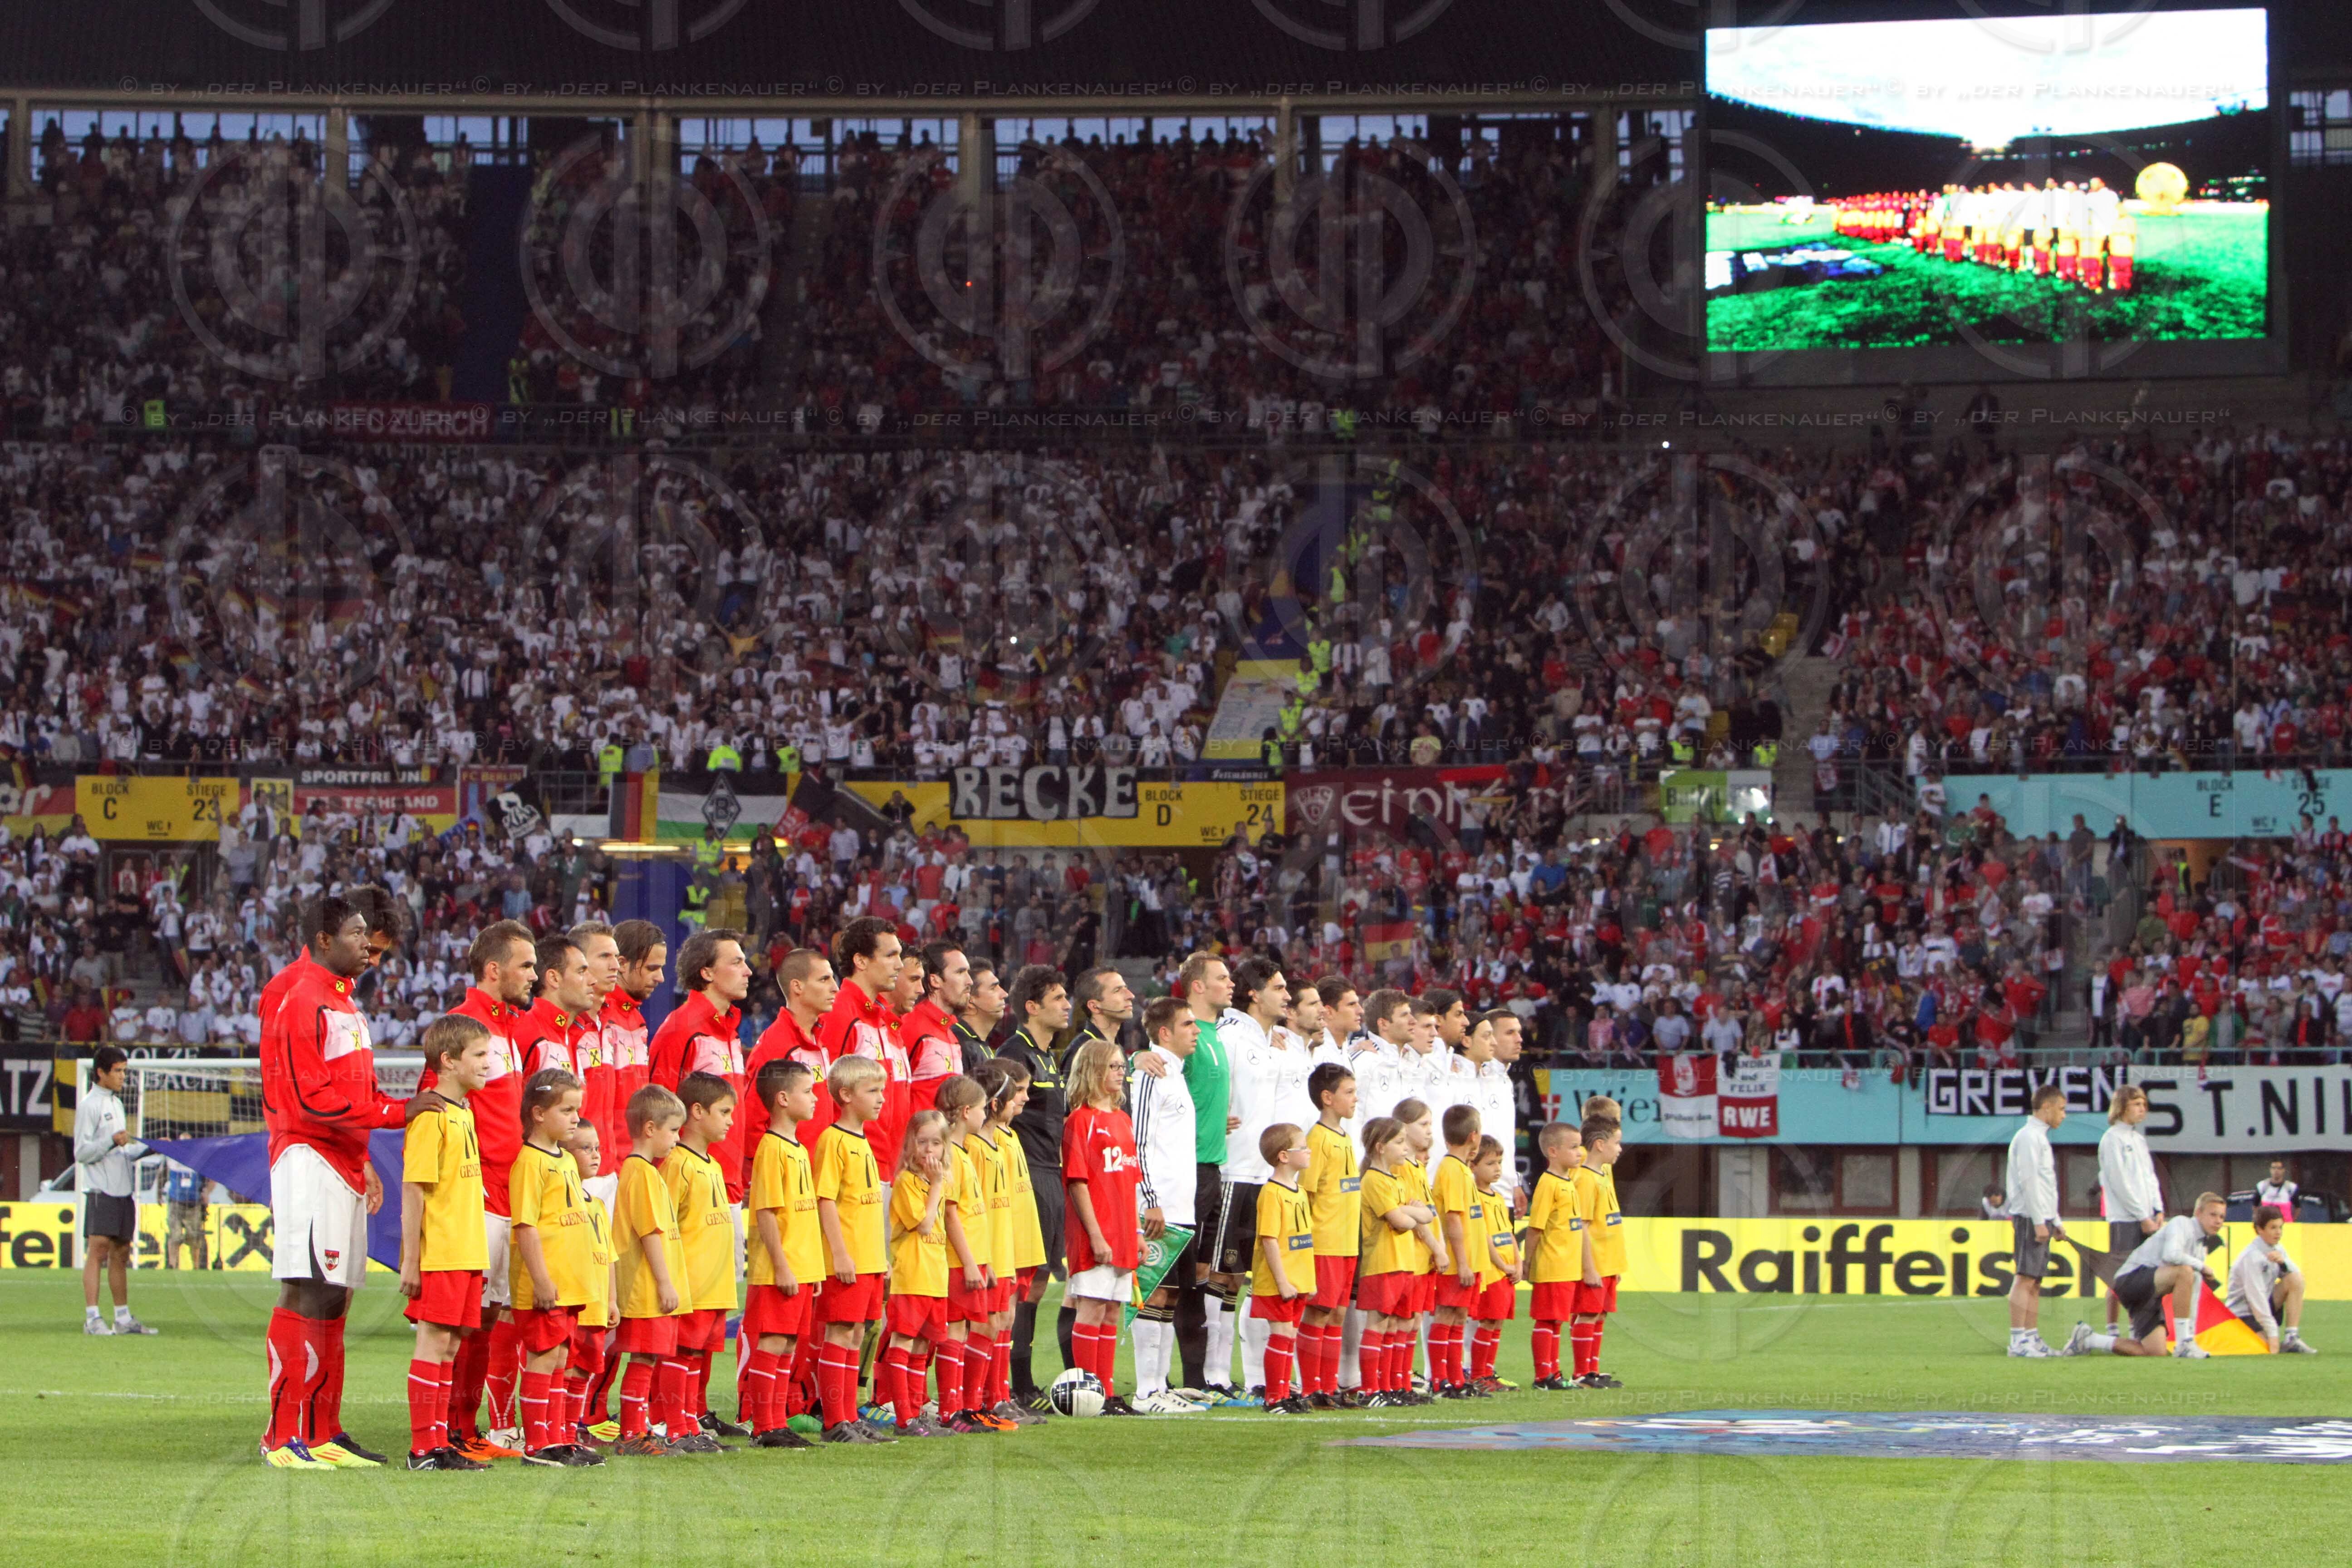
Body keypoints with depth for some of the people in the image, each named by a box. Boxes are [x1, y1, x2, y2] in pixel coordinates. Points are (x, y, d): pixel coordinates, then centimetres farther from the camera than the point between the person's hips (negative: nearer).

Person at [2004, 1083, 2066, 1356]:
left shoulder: (2039, 1137, 21)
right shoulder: (2029, 1137, -10)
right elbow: (2029, 1181, -17)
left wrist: (2055, 1221, 23)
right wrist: (2039, 1221, -20)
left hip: (2042, 1220, 10)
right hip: (2031, 1219, -10)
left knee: (2035, 1282, 9)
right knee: (2026, 1278, -13)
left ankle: (2032, 1338, 10)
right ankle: (2018, 1341, -16)